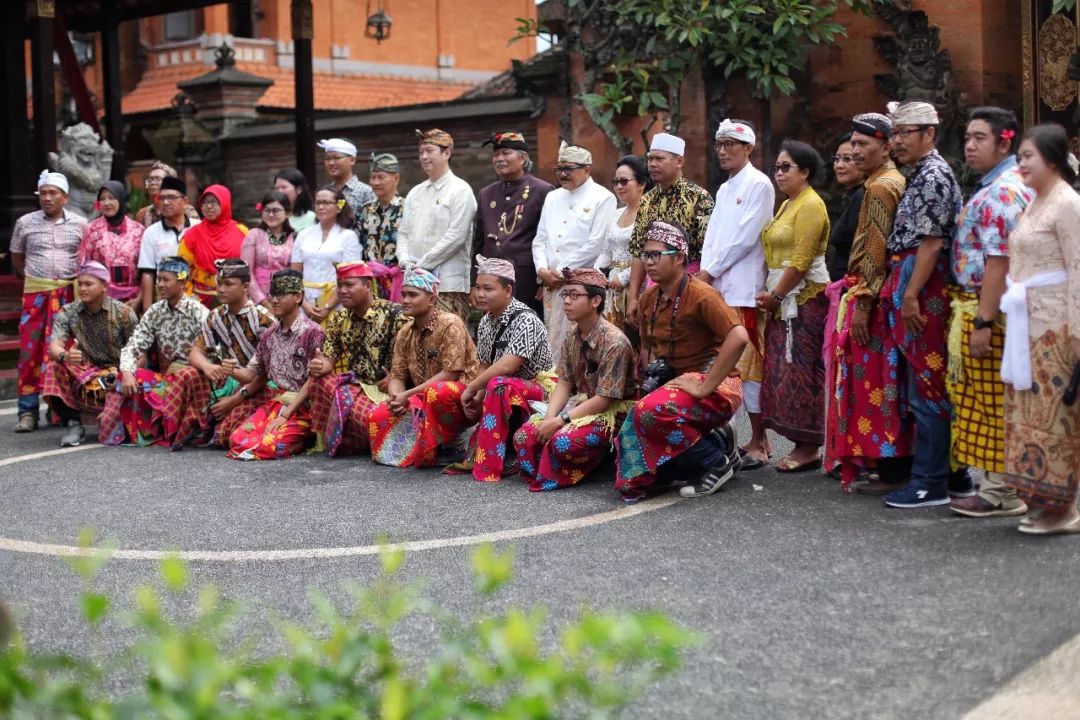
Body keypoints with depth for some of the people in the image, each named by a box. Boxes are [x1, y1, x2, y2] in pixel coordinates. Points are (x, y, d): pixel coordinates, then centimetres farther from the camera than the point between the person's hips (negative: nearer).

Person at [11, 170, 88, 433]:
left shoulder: (79, 224, 5)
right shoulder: (25, 223, 6)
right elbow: (16, 257, 17)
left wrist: (79, 283, 2)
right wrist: (33, 278, 9)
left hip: (69, 294, 0)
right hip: (35, 293, 0)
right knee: (30, 349, -4)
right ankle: (28, 411, 0)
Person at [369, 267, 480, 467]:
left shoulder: (450, 324, -15)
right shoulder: (405, 333, 6)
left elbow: (450, 374, -21)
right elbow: (397, 377, 5)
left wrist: (408, 395, -22)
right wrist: (396, 397, -19)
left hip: (459, 398, -6)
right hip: (422, 401, 6)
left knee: (436, 392, -38)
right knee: (379, 416, -12)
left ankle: (442, 448, -16)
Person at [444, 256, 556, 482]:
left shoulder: (525, 320, -21)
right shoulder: (486, 322, 4)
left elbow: (506, 367, -31)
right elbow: (484, 366, 5)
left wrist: (472, 388, -21)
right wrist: (476, 398, -12)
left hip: (539, 388, -9)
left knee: (498, 386, -37)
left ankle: (488, 467, -30)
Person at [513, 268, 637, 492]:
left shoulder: (614, 342, -21)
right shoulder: (572, 338, 4)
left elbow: (605, 399, -22)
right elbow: (564, 384, 3)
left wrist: (560, 420, -24)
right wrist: (549, 418, -16)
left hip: (613, 412, -7)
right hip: (581, 405, 8)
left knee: (563, 441, -32)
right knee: (524, 436, -12)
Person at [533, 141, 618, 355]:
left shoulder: (602, 198, -3)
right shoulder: (552, 197, 18)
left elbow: (595, 243, -11)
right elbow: (540, 239, 17)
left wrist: (561, 272, -10)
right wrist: (542, 270, -2)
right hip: (551, 283, 6)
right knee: (553, 341, 5)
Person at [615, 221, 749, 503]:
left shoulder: (700, 294, -17)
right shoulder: (649, 298, 8)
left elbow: (738, 337, -29)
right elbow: (647, 347, 24)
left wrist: (705, 386, -27)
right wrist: (652, 373, 4)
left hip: (714, 387, -8)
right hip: (672, 383, 8)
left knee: (651, 411, -33)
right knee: (631, 436, -7)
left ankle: (716, 461, -10)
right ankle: (716, 441, 10)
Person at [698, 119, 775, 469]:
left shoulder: (758, 184, -4)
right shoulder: (725, 189, 21)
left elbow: (745, 237, -12)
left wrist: (711, 271, -7)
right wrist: (704, 273, 2)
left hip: (743, 289, -8)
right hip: (717, 288, 8)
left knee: (748, 363, -7)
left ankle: (759, 441, -3)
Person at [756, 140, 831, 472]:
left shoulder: (810, 204, -10)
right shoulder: (787, 205, 19)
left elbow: (801, 261, -17)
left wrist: (775, 295, -12)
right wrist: (770, 294, 8)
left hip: (805, 298, -9)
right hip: (782, 299, 9)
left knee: (801, 372, -7)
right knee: (784, 370, 7)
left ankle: (809, 448, -2)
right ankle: (801, 444, 12)